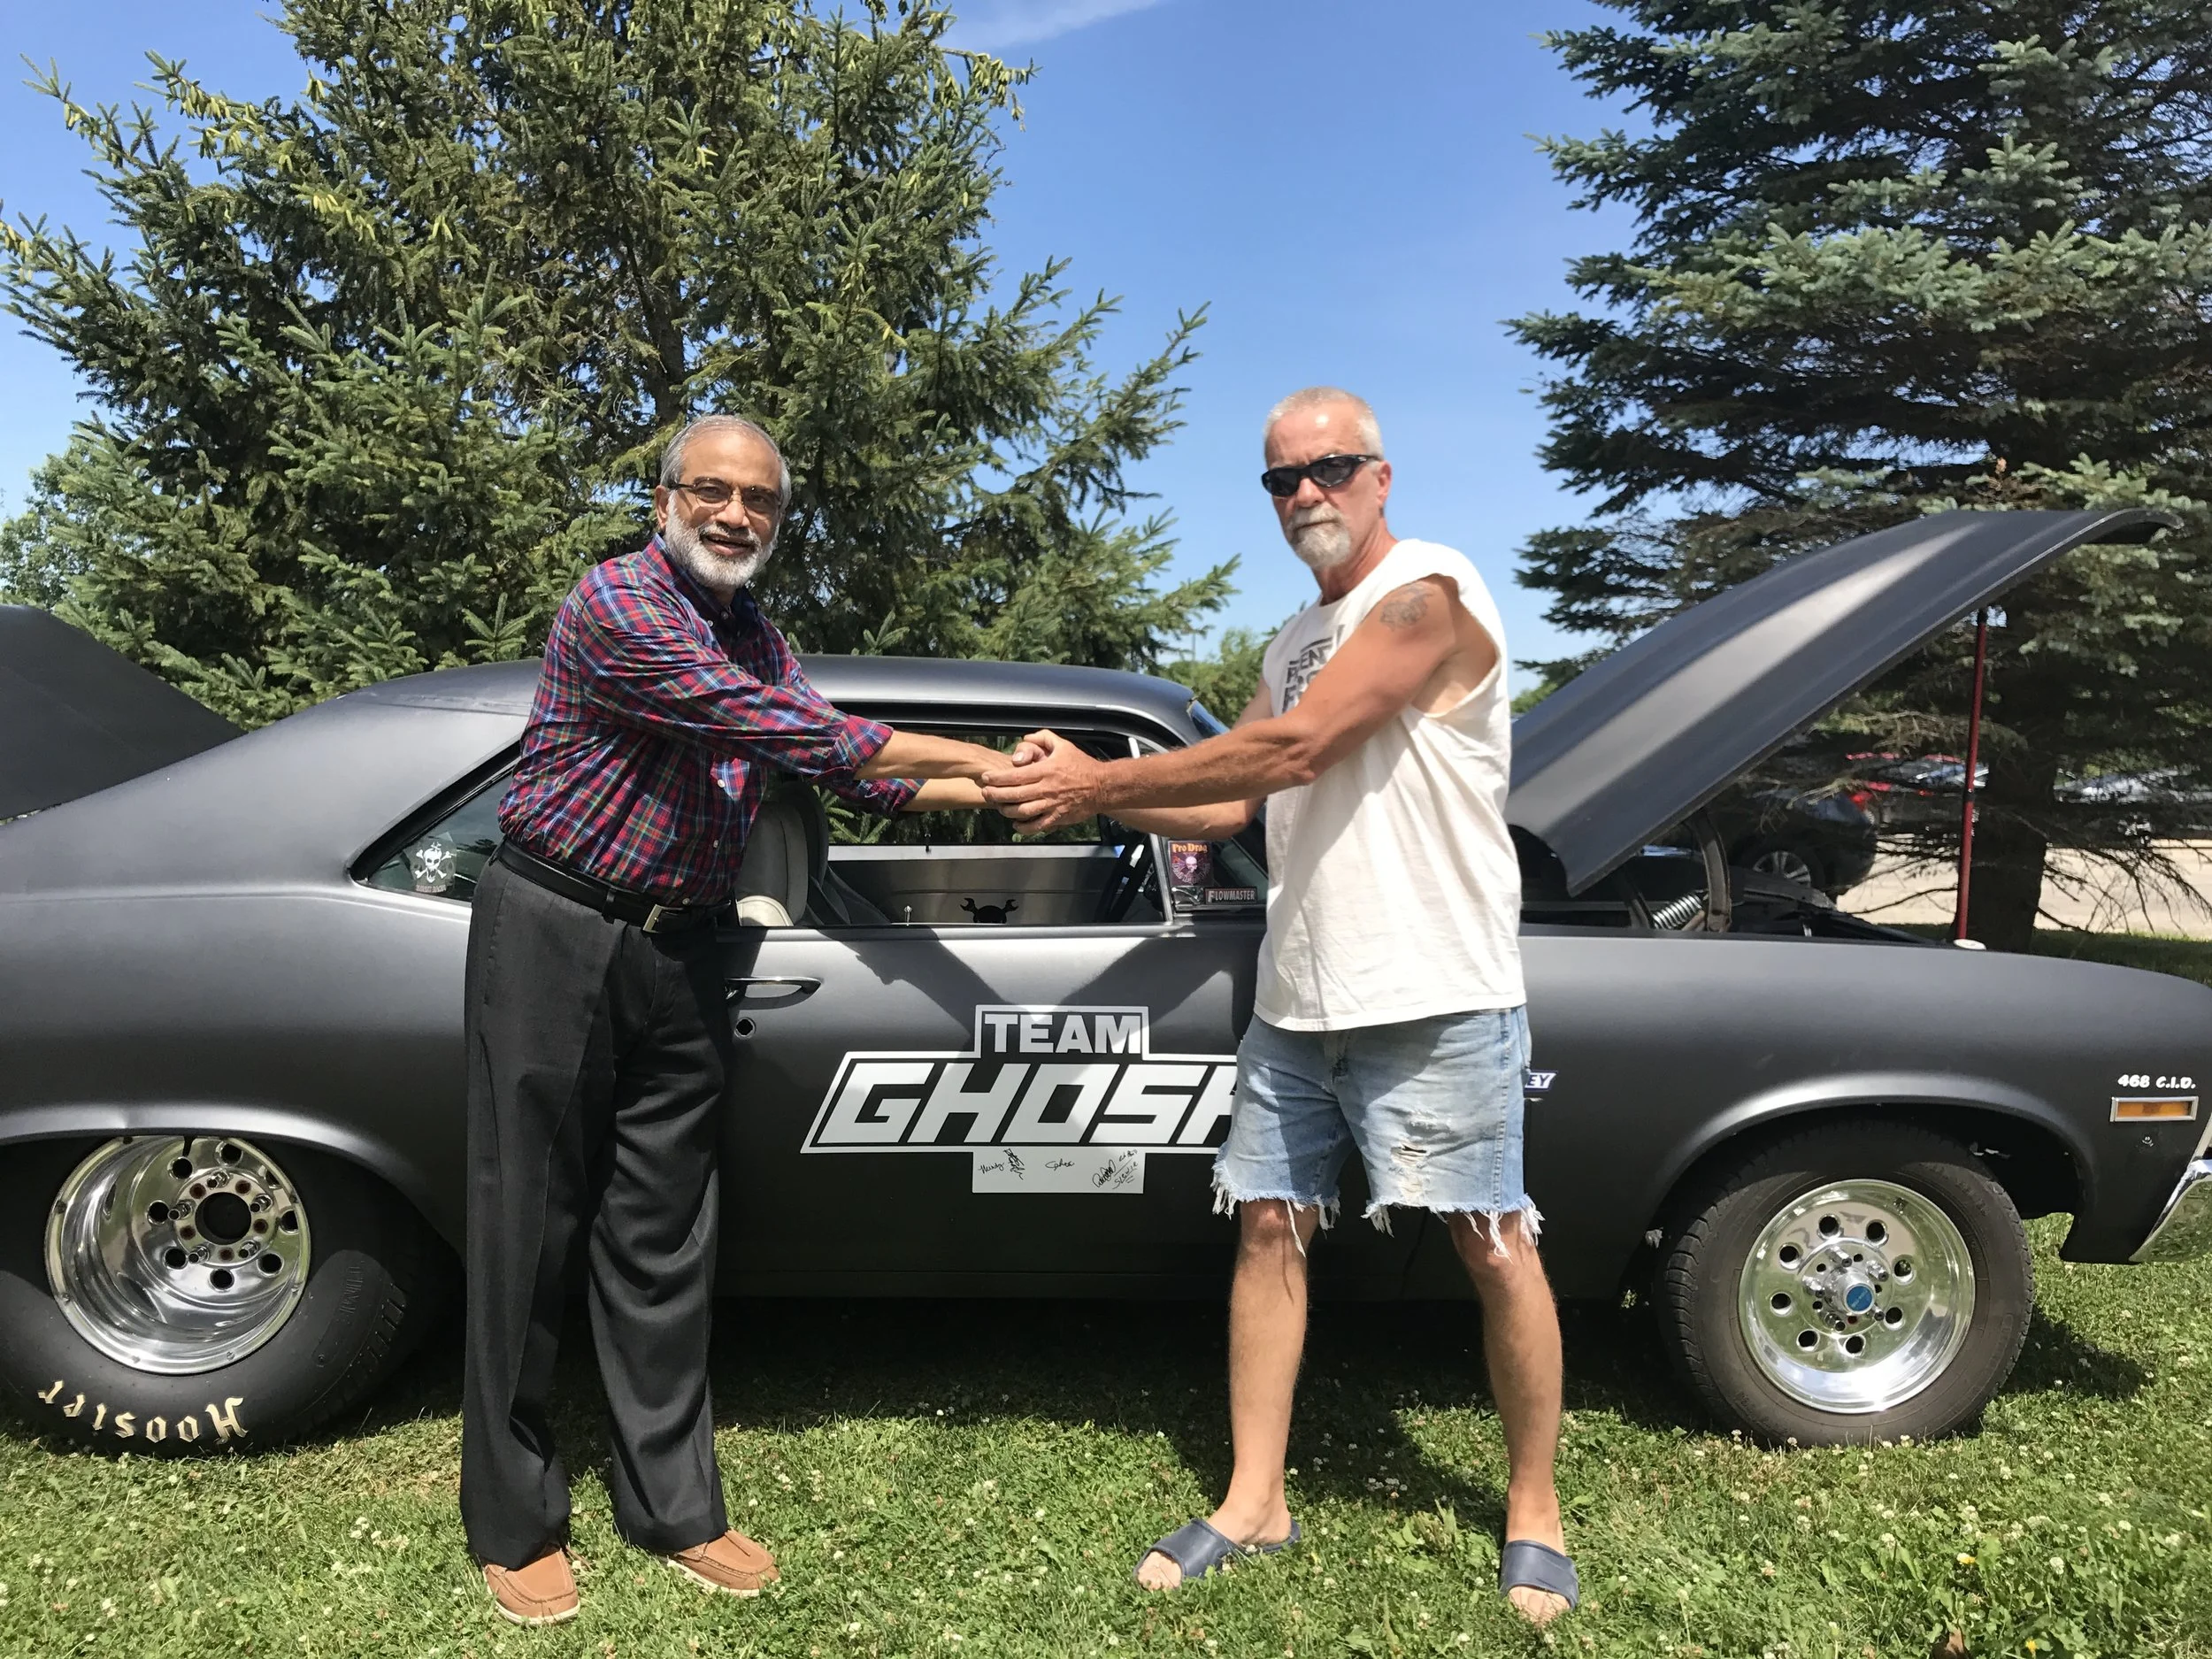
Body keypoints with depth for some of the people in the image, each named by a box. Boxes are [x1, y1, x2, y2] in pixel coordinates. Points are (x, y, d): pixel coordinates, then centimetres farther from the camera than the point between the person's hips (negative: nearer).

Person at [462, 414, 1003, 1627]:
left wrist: (990, 787, 0)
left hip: (676, 949, 7)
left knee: (664, 1245, 9)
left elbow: (837, 764, 10)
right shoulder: (616, 604, -13)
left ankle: (672, 1508, 19)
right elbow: (774, 729, -21)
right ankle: (513, 1523, 17)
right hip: (553, 931, -6)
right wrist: (956, 753, -17)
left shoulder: (758, 639, 13)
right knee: (528, 1233, 3)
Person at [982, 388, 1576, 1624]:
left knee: (1495, 1249, 2)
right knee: (1269, 1227, 9)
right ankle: (1257, 1502, 21)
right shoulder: (1298, 642, 16)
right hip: (1299, 999, 8)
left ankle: (1536, 1512, 21)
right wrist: (1087, 791, -2)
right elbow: (1228, 804, 14)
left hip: (1435, 1001, -8)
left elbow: (1294, 748, -20)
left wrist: (1100, 781, -14)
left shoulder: (1430, 593, -10)